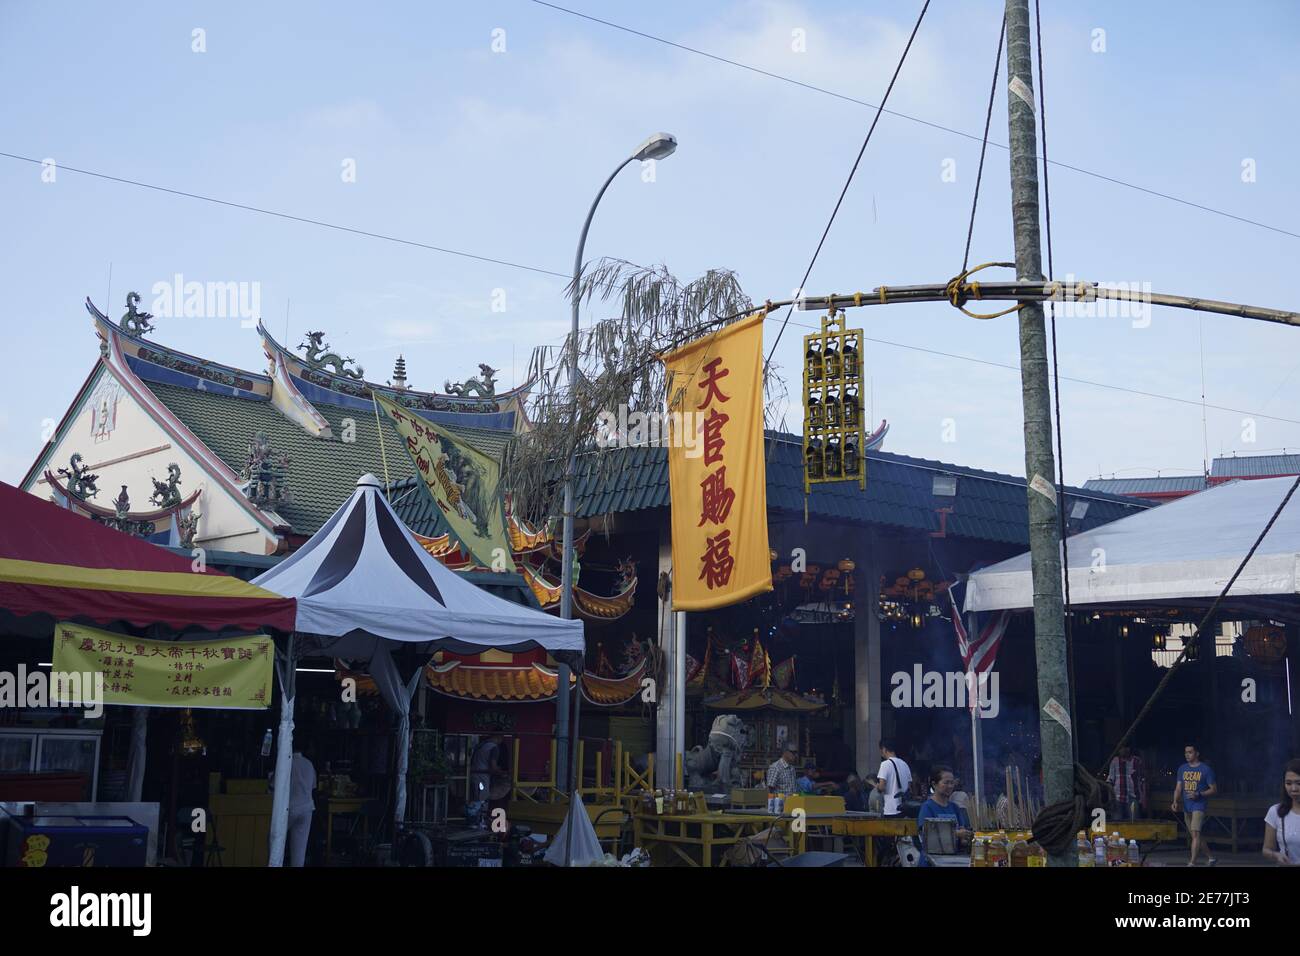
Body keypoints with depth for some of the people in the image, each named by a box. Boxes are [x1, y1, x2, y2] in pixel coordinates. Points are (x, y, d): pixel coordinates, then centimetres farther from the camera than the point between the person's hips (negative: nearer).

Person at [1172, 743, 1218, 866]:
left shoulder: (1206, 769, -5)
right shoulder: (1182, 769, 9)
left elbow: (1214, 789, -4)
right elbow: (1178, 788, 9)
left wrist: (1198, 794, -18)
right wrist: (1175, 802, -8)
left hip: (1199, 806, -6)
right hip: (1186, 806, 6)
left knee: (1195, 833, -18)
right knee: (1193, 835, 13)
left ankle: (1192, 862, -20)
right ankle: (1210, 858, 30)